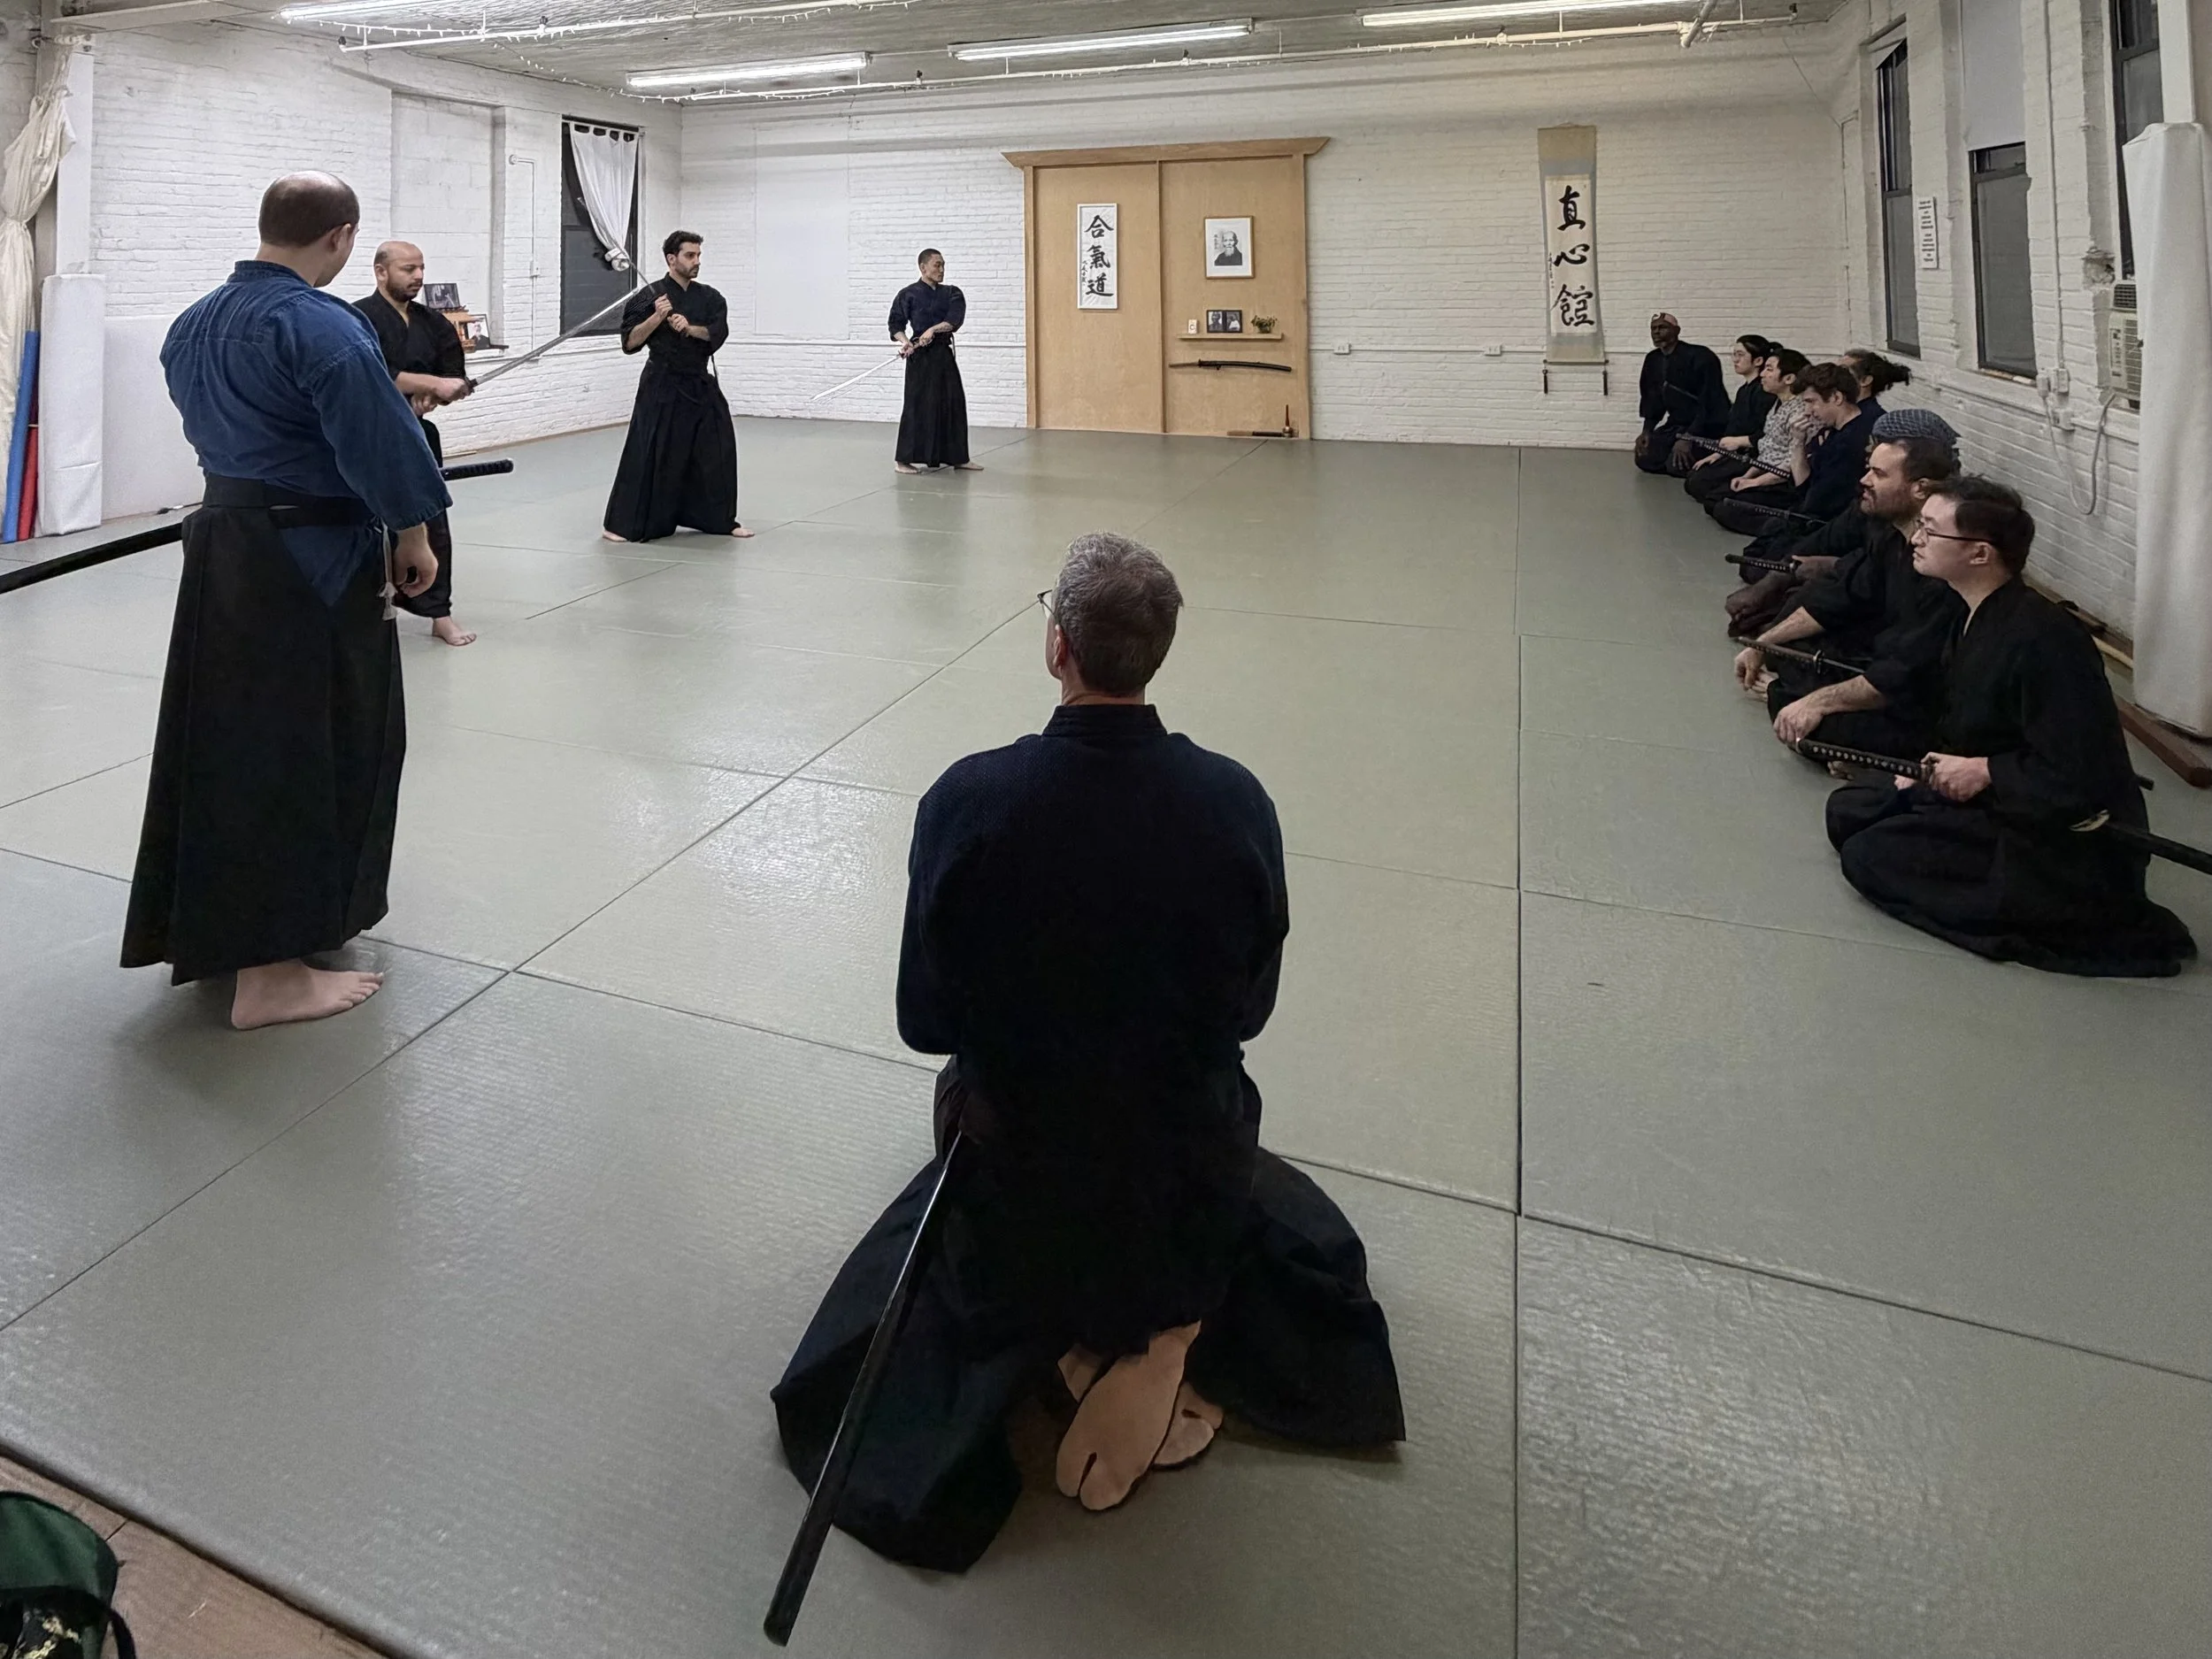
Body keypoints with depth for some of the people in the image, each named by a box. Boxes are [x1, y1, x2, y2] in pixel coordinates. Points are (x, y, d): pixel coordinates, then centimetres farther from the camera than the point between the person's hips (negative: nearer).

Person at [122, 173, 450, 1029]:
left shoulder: (193, 323, 11)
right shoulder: (323, 326, -17)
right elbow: (381, 443, -19)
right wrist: (414, 536, -7)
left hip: (222, 548, 9)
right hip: (314, 565, -9)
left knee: (226, 736, 17)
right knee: (302, 755, -3)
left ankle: (215, 929, 32)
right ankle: (272, 972, 3)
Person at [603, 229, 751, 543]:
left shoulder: (709, 298, 7)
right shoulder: (649, 296, -5)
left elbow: (717, 333, -8)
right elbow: (630, 342, -8)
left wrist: (690, 328, -24)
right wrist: (657, 318, -20)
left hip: (700, 385, 5)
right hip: (662, 387, -4)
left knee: (717, 452, 6)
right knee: (646, 455, -7)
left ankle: (721, 519, 21)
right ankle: (624, 524, 0)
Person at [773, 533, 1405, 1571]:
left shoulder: (968, 801, -23)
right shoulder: (1235, 801, -19)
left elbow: (926, 1018, -11)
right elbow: (1249, 1007, -4)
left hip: (1017, 1155, 0)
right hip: (1191, 1163, 1)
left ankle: (1069, 1337, 12)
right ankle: (1166, 1335, 8)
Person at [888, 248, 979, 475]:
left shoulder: (952, 293, 7)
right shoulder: (909, 294, -2)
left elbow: (955, 319, -8)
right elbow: (896, 324, -3)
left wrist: (933, 330, -23)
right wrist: (905, 341, -21)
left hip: (944, 354, 5)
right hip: (920, 355, -5)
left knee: (954, 403, 7)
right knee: (917, 405, -8)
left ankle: (957, 457, 18)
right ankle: (904, 459, 0)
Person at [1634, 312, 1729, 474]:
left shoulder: (1700, 357, -18)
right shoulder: (1652, 360, 5)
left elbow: (1709, 402, -22)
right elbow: (1652, 399, 11)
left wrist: (1689, 437, -30)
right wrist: (1647, 431, -3)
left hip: (1707, 426, -8)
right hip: (1677, 424, 8)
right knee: (1645, 458, -1)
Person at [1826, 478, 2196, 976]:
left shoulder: (2042, 641, -28)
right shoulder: (1978, 615, 3)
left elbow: (2077, 781, -29)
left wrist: (1983, 772, -19)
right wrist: (1934, 768, 4)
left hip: (2068, 843, -10)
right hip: (1992, 798, 10)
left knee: (1869, 858, -16)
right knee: (1847, 812, 8)